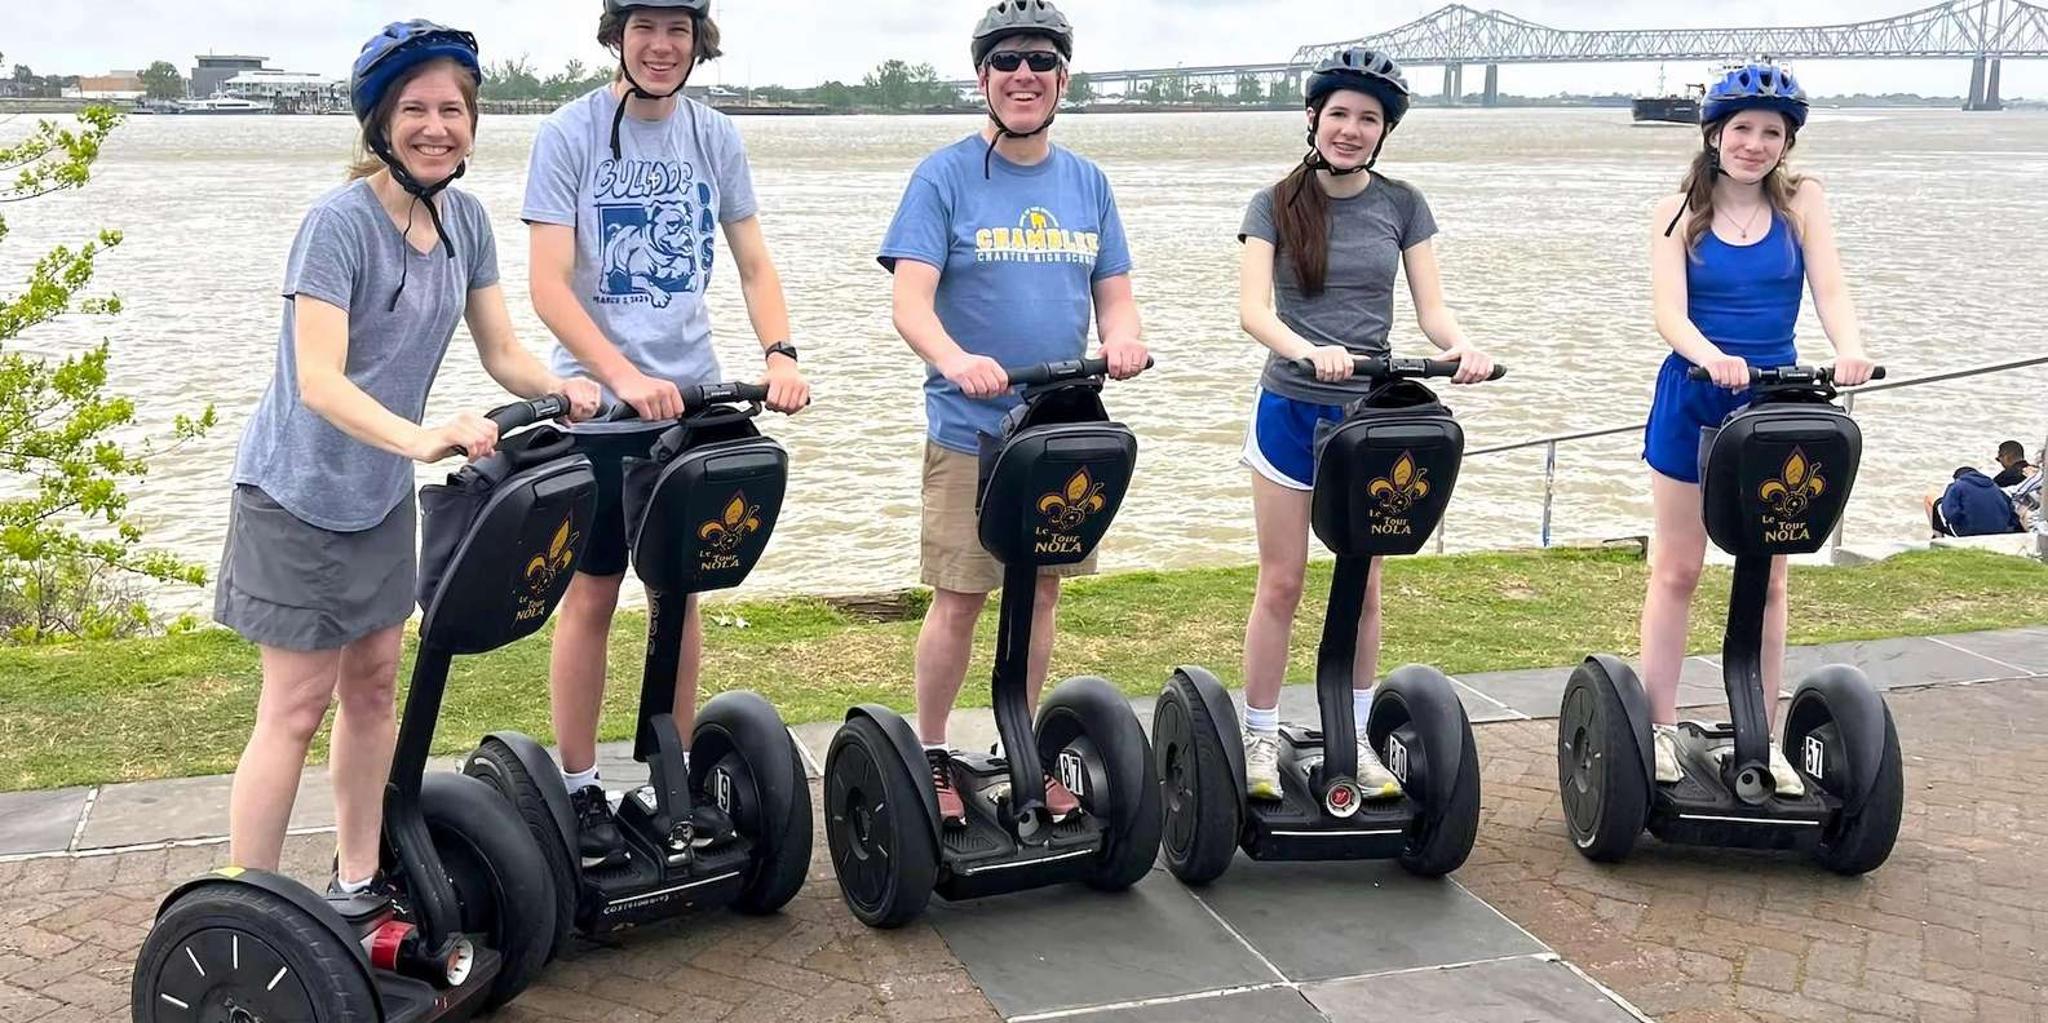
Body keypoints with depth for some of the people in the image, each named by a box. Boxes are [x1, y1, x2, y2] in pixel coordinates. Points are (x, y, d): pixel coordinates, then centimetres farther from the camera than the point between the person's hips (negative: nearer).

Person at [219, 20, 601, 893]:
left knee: (372, 684, 13)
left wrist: (556, 387, -20)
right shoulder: (339, 222, -22)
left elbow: (501, 354, 2)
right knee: (297, 706, -4)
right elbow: (319, 380, -31)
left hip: (383, 493, 7)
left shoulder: (465, 219, -1)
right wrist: (420, 438, -48)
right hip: (299, 492, -7)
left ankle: (357, 883, 26)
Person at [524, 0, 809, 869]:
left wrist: (779, 355, -11)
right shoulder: (570, 135, -6)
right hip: (599, 404, -4)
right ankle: (579, 789, 14)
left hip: (694, 398, 4)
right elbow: (549, 284, -13)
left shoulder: (715, 138, 6)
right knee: (592, 594, 3)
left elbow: (754, 266, 8)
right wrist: (625, 377, -26)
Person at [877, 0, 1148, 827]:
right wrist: (955, 360, -36)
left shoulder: (1087, 184, 9)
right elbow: (910, 301, -16)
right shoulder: (944, 177, -6)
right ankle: (930, 756, 17)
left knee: (1041, 590, 13)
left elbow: (1114, 295, 8)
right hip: (969, 429, -4)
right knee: (959, 598, 0)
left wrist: (1121, 338, -16)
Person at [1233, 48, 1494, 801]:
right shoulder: (1276, 205, -3)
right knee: (1281, 585, 3)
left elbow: (1432, 309, -1)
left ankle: (1356, 739, 22)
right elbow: (1253, 309, -15)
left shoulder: (1402, 206, 3)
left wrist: (1462, 347, -24)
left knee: (1363, 588, 9)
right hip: (1290, 410, -2)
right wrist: (1311, 352, -35)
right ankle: (1260, 741, 13)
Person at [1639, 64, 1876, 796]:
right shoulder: (1679, 212, -4)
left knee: (1767, 577, 7)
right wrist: (1713, 358, -36)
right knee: (1677, 570, 6)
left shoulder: (1801, 202, 0)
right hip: (1693, 399, -1)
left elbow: (1829, 288, -11)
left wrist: (1850, 349, -33)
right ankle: (1659, 729, 13)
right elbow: (1668, 311, -16)